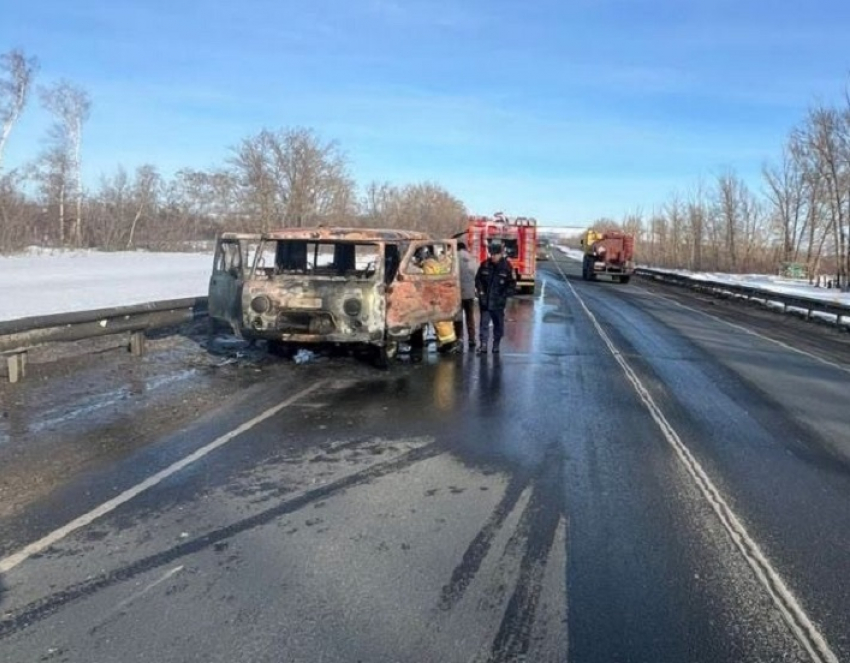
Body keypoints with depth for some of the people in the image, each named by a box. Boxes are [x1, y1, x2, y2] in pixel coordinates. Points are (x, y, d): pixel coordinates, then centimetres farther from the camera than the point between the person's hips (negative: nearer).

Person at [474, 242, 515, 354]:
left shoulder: (507, 267, -6)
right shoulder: (485, 265, -1)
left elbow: (512, 284, -1)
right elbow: (478, 278, 10)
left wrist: (504, 295, -9)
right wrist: (480, 290, -3)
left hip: (498, 302, -1)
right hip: (485, 301, 1)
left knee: (498, 324, 11)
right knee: (484, 322, -5)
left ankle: (496, 345, 25)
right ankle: (483, 345, -7)